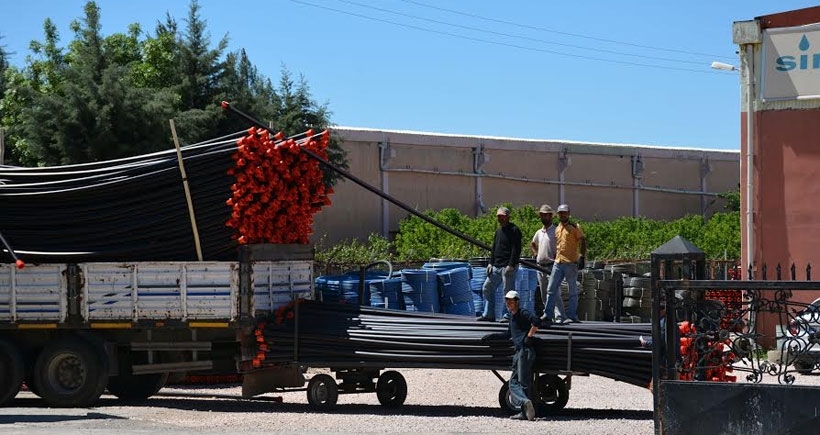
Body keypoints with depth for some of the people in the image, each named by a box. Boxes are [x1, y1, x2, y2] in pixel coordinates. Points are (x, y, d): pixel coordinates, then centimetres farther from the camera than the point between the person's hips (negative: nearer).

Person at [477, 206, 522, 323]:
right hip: (496, 267, 9)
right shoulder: (499, 230, 18)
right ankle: (488, 314, 12)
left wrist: (511, 266, -20)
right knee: (487, 288, 8)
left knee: (508, 291, -6)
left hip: (508, 267, -9)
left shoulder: (514, 230, -8)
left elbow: (516, 250, -15)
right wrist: (491, 263, 12)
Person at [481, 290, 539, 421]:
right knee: (513, 382, 4)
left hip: (525, 350, -10)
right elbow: (508, 334, 35)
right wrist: (492, 336, 29)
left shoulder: (523, 313, -6)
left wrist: (529, 336, -18)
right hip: (519, 352, 10)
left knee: (523, 382, -14)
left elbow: (536, 321, -23)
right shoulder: (512, 316, 22)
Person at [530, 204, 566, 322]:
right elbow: (532, 244, 34)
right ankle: (548, 313, 22)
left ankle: (560, 316, -20)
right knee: (543, 293, 12)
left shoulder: (556, 231, -7)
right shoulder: (539, 232, 15)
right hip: (540, 266, 8)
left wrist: (557, 257, -15)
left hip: (551, 266, -8)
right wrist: (535, 254, 18)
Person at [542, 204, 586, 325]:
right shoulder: (557, 229, 17)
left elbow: (582, 242, -7)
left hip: (571, 263, -6)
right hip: (557, 263, 6)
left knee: (573, 291, 0)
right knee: (551, 289, 1)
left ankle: (572, 316, 3)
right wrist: (553, 257, 21)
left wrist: (582, 257, -17)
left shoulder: (574, 228, -2)